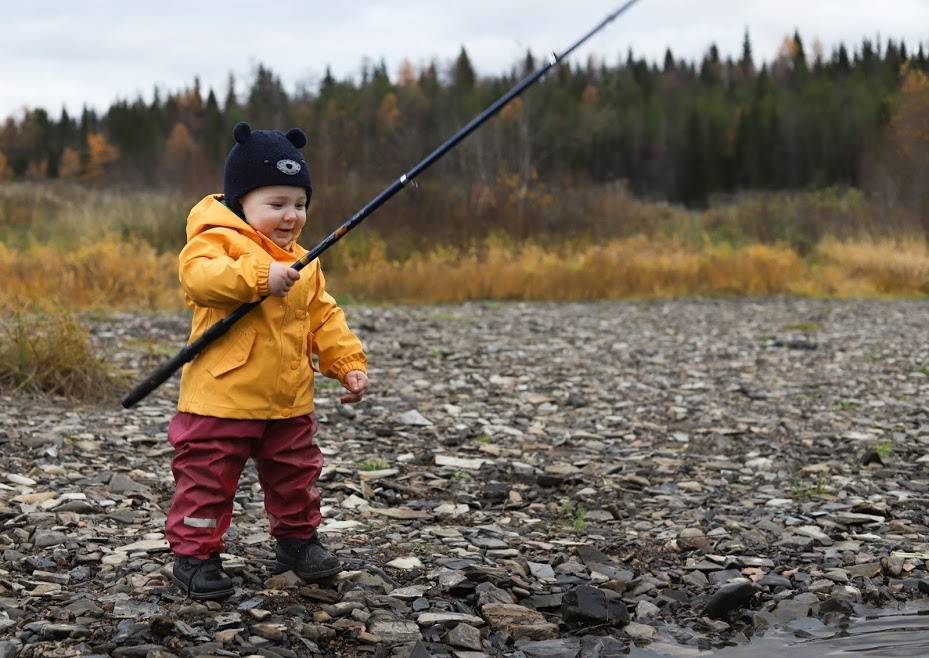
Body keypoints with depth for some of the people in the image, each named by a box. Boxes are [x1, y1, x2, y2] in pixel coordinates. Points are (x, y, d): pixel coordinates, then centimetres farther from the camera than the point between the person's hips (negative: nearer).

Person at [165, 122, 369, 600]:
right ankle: (193, 553, 14)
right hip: (221, 398, -6)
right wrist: (261, 274, -41)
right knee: (207, 479, 0)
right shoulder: (216, 239, -10)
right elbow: (198, 274, -32)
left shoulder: (303, 261, 13)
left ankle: (297, 537, 38)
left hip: (290, 400, 7)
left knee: (296, 475, 19)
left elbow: (325, 318, 18)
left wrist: (349, 364, 9)